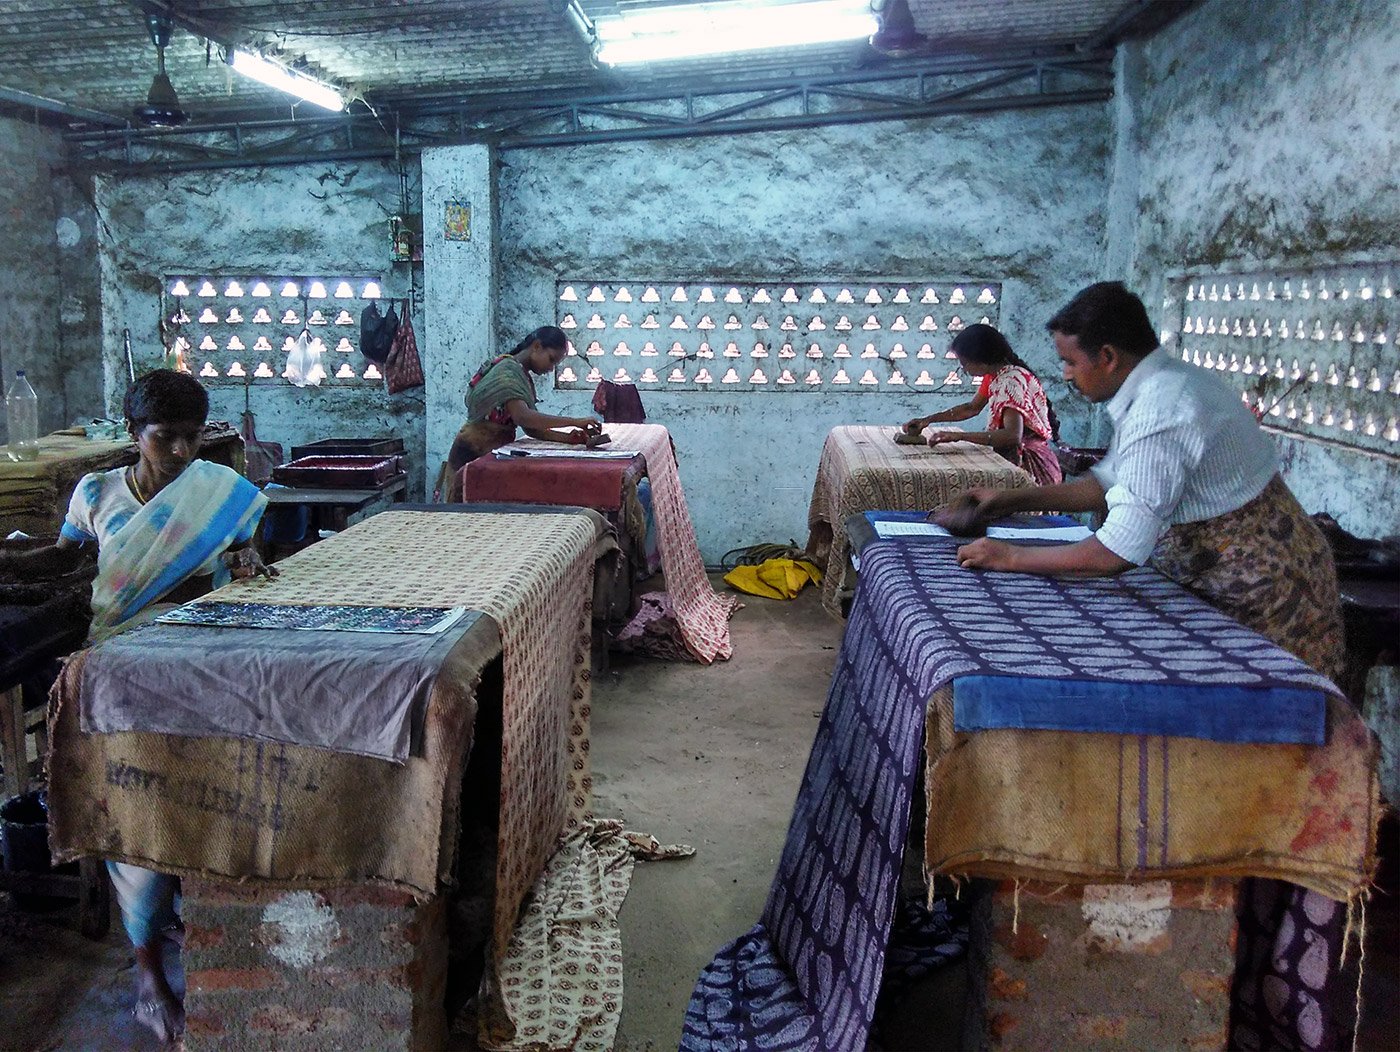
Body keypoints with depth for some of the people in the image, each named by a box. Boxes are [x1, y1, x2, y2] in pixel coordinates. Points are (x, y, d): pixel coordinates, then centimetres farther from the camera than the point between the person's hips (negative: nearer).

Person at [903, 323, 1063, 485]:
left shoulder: (1012, 381, -21)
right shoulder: (993, 376, 7)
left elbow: (1013, 436, -33)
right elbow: (972, 408, 23)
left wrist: (959, 435, -33)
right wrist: (928, 420, 13)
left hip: (1030, 464, -8)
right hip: (1013, 457, 8)